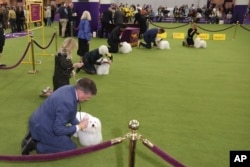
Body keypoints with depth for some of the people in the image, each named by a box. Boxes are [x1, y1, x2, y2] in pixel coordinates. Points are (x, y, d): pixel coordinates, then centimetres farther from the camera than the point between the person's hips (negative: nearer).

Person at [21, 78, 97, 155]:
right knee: (71, 148, -1)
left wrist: (79, 124, 2)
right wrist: (79, 127, -16)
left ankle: (34, 136, 18)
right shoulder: (67, 102, -33)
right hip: (42, 128, -9)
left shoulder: (69, 88, -4)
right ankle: (36, 145, -4)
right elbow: (58, 129, -26)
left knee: (68, 135, 28)